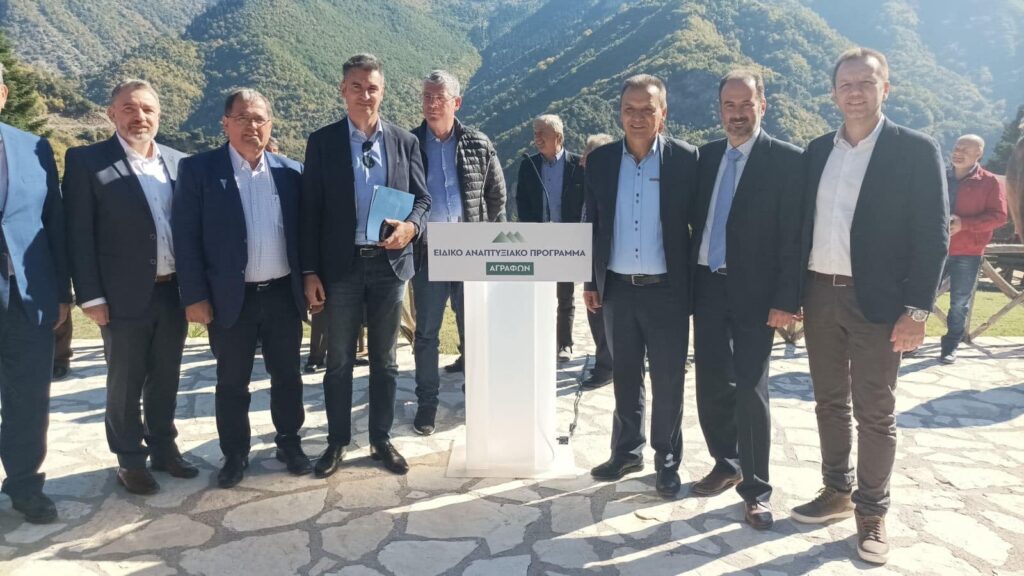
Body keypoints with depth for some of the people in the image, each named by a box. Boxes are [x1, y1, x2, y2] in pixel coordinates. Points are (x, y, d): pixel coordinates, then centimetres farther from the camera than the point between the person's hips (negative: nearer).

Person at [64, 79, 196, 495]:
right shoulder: (86, 161, -4)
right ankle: (130, 460, 25)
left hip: (173, 292, 4)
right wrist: (90, 296, -11)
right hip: (124, 296, -4)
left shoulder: (177, 162, 8)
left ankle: (163, 447, 33)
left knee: (166, 379, 16)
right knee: (125, 383, 9)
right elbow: (79, 235, -7)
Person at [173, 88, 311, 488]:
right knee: (232, 383, 10)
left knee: (287, 377, 13)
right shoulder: (198, 169, -3)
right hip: (231, 297, -2)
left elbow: (303, 232, 9)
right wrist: (195, 295, -9)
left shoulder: (291, 172, 5)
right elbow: (186, 238, -5)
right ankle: (235, 455, 26)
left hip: (284, 293, 2)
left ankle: (290, 444, 30)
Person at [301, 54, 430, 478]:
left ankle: (382, 440, 25)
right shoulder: (322, 141, 1)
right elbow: (310, 210, -1)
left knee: (384, 359, 12)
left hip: (389, 263, 1)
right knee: (339, 360, 9)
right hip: (341, 265, -1)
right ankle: (337, 442, 24)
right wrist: (310, 271, -6)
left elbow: (422, 198, 7)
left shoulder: (405, 141, 5)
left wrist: (411, 227, -16)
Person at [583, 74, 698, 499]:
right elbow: (591, 224, 9)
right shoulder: (600, 160, 4)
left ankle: (667, 460, 23)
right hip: (617, 289, 3)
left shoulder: (686, 159, -5)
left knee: (668, 380, 7)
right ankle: (627, 451, 30)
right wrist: (591, 281, 7)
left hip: (666, 290, -3)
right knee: (625, 376, 15)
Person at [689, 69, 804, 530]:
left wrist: (787, 300, -14)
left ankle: (756, 488, 14)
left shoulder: (786, 160, -5)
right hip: (707, 286, 5)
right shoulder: (706, 156, 10)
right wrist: (688, 279, 6)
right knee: (711, 384, 11)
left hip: (753, 292, -5)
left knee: (750, 391, -1)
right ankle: (726, 465, 31)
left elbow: (793, 234, -9)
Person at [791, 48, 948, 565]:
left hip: (877, 301, -4)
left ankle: (872, 512, 19)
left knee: (874, 412, 4)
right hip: (820, 295, 5)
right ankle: (837, 492, 30)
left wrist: (917, 309, -14)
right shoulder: (817, 151, 9)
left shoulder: (916, 150, -5)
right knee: (829, 402, 14)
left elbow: (933, 235, -8)